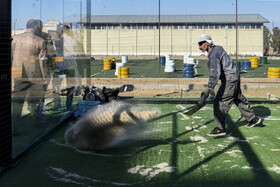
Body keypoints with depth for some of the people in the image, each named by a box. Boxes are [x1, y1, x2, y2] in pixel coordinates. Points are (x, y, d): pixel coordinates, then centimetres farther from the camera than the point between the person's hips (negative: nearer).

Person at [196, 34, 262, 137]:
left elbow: (215, 73, -35)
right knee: (239, 99, 24)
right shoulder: (217, 48, 9)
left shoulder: (213, 54, -24)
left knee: (220, 102, -7)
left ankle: (220, 128, -3)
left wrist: (208, 89, -40)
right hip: (235, 77, 11)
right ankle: (253, 119, 39)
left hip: (229, 80, -11)